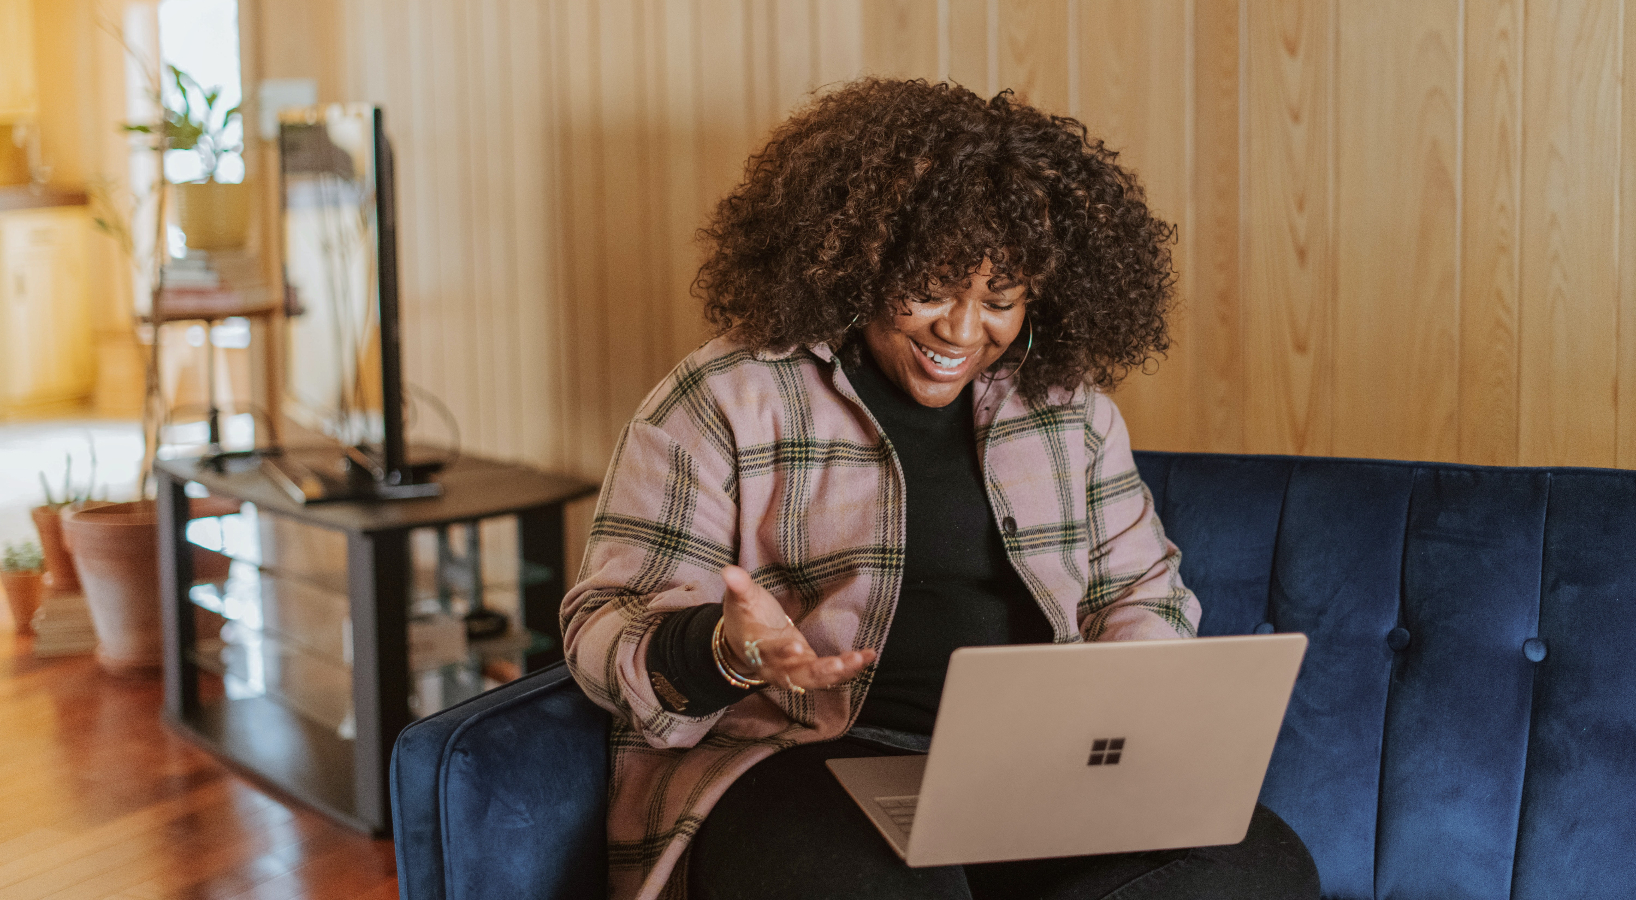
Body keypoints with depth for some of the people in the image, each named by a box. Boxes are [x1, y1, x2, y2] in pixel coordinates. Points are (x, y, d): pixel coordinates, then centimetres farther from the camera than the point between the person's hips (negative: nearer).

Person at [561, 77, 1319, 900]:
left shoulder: (1066, 402, 14)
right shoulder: (722, 404, 0)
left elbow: (1141, 588, 21)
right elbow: (607, 629, -3)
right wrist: (726, 651, -25)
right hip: (800, 761, -5)